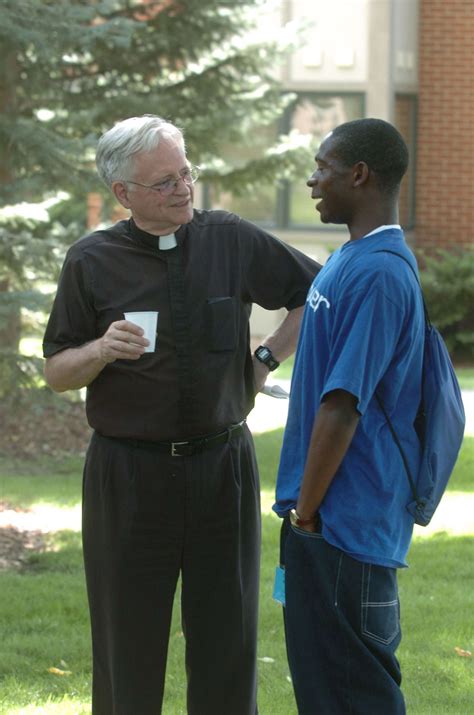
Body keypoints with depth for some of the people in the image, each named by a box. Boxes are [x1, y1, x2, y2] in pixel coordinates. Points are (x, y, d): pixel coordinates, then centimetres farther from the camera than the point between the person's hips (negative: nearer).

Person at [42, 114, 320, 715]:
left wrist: (268, 358, 7)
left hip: (222, 465, 1)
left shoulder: (232, 241, 3)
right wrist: (101, 351, -16)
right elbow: (56, 373, 4)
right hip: (128, 477, -1)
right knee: (129, 644, 3)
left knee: (227, 637, 5)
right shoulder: (92, 262, -1)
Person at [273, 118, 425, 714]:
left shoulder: (376, 274, -20)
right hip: (327, 518, 10)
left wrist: (305, 511, -16)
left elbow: (343, 406, -22)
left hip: (344, 523, -10)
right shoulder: (353, 260, 13)